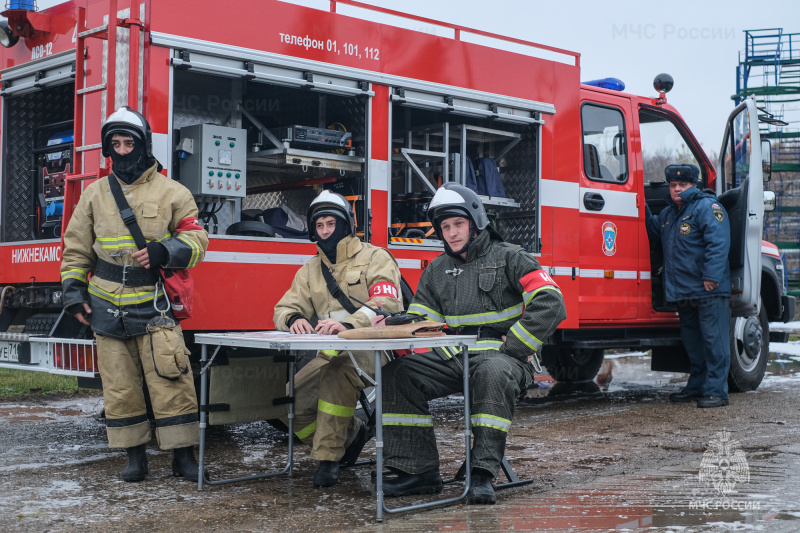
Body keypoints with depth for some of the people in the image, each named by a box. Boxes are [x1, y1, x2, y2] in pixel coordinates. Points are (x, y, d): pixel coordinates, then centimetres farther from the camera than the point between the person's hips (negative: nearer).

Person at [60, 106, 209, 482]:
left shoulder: (171, 192, 3)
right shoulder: (95, 193, 11)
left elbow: (196, 240, 1)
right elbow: (76, 249, 14)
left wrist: (164, 252, -18)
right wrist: (74, 293, 7)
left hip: (154, 306, -3)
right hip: (107, 308, 3)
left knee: (170, 380, -7)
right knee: (119, 385, 6)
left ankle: (183, 455, 2)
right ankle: (135, 456, 16)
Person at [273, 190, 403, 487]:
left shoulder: (374, 258, -2)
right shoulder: (311, 270, 17)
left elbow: (387, 304, -19)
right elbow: (285, 308, 10)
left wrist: (347, 324, -37)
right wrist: (294, 319, -17)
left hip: (372, 350, -7)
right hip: (331, 354, 7)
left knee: (338, 372, -38)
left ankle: (328, 458, -26)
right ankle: (351, 434, 14)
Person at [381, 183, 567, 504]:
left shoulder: (508, 258, 0)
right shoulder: (437, 270, 17)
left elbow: (550, 304, -12)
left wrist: (510, 348, -15)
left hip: (501, 355, -5)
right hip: (455, 357, 6)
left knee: (493, 372, -40)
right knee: (398, 374, -15)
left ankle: (483, 473, -36)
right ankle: (420, 471, -14)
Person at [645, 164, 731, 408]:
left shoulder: (707, 207, -9)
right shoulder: (668, 213, 18)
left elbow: (718, 243, -18)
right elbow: (653, 234, 32)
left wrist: (711, 276, -25)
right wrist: (643, 212, 16)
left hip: (708, 290, -9)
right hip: (682, 292, 9)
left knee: (713, 341, -6)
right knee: (692, 341, 16)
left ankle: (716, 391, -3)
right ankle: (696, 387, 26)